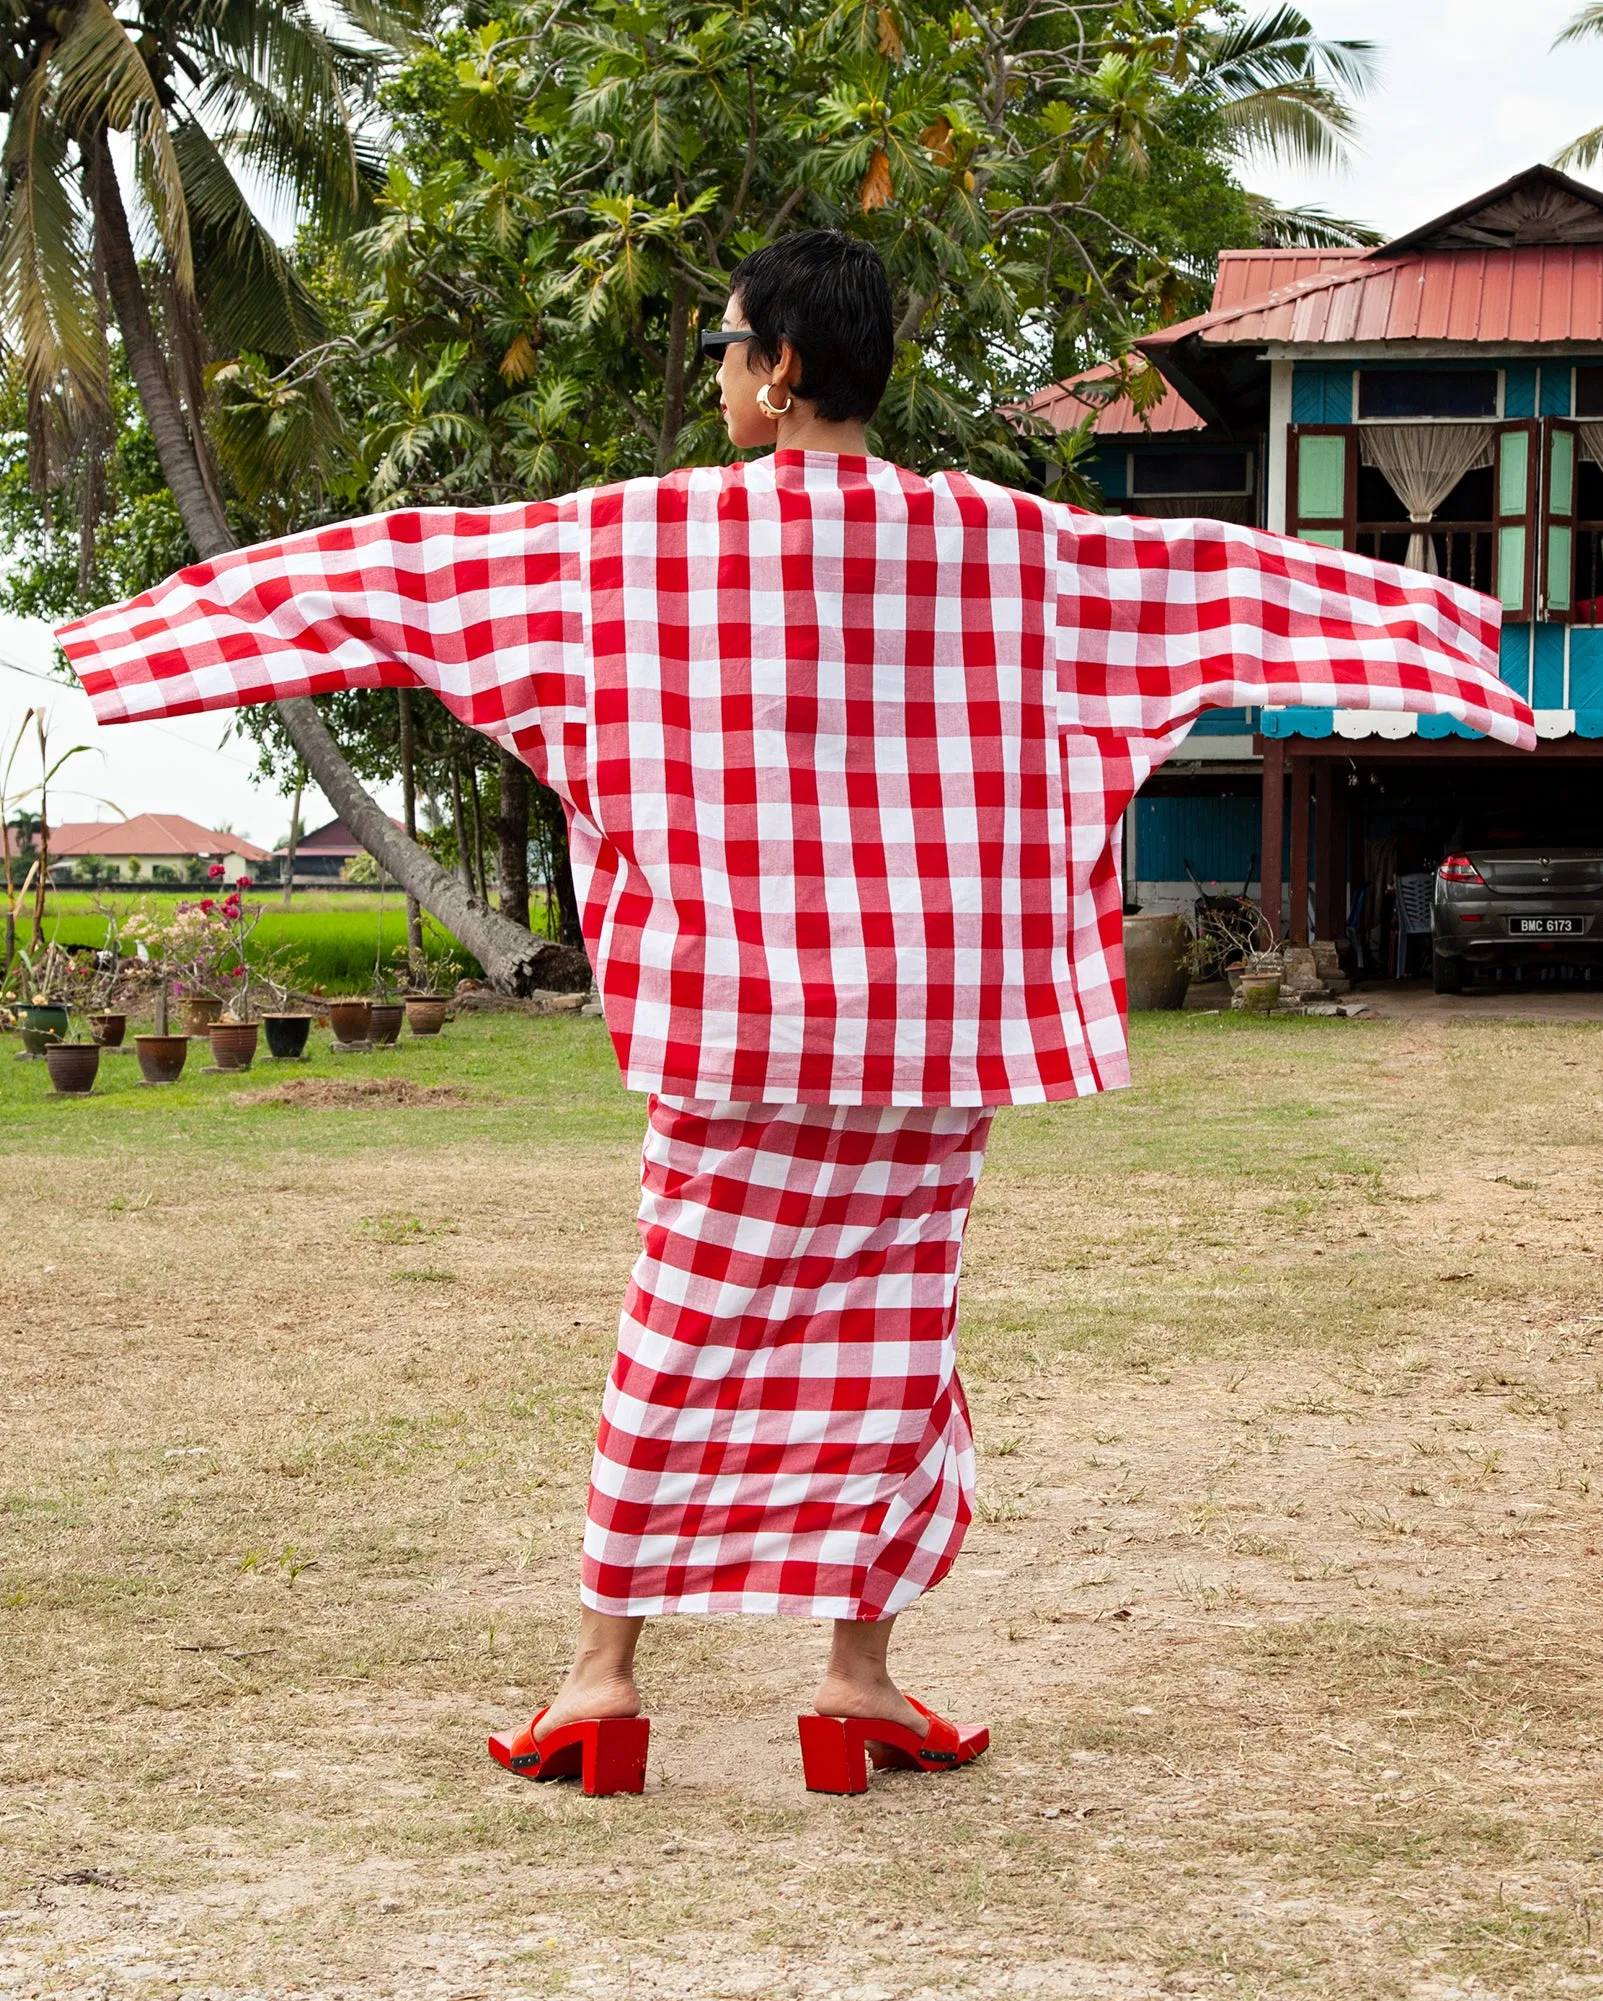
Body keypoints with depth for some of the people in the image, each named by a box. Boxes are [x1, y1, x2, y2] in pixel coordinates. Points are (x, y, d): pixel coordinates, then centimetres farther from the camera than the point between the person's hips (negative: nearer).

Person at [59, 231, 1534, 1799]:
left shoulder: (653, 532, -5)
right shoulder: (996, 539, 2)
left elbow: (431, 556, -3)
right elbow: (1207, 572, 10)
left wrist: (204, 606, 4)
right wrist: (1427, 621, 21)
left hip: (739, 1009, -2)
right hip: (936, 1016, 2)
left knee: (680, 1335, 4)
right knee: (890, 1338, 8)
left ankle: (603, 1667, 6)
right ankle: (859, 1674, 11)